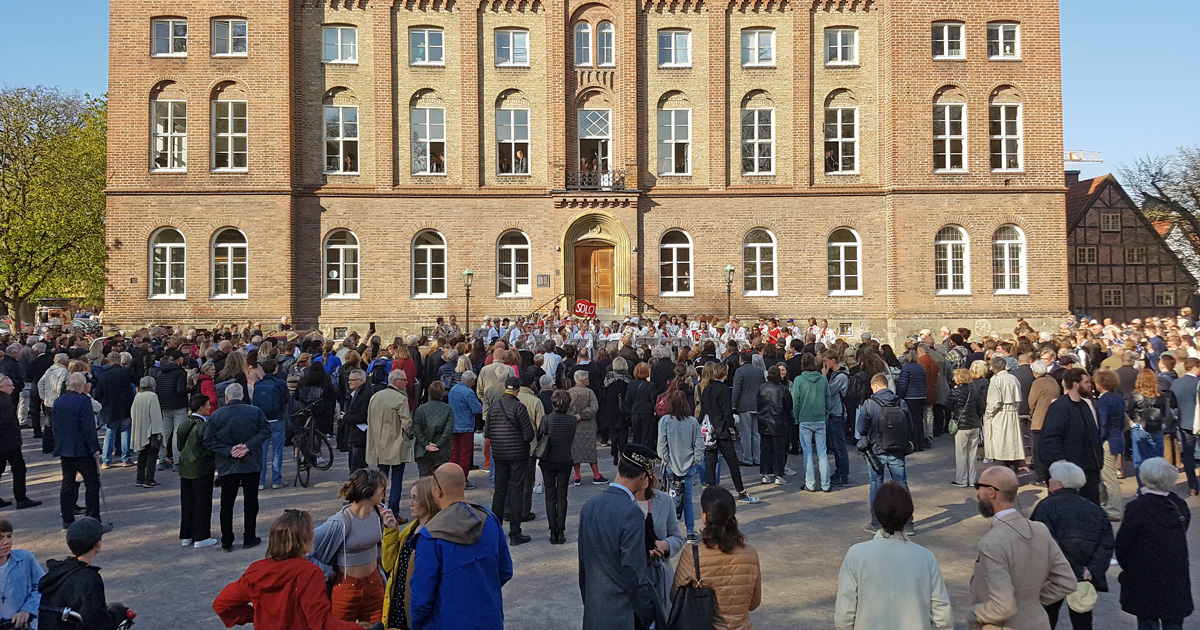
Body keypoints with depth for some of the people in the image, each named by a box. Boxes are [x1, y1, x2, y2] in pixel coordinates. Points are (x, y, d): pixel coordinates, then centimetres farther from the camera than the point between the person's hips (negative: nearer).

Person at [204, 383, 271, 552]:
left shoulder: (216, 415, -2)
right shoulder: (255, 411, -3)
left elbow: (208, 441, -7)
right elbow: (266, 431, -11)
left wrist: (229, 450, -11)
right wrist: (248, 446, -15)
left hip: (227, 466, 0)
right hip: (251, 464, 0)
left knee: (226, 505, 9)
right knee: (251, 502, 10)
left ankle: (226, 543, 12)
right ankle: (249, 538, 15)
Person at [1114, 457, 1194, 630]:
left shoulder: (1137, 508, -18)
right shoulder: (1180, 506, -1)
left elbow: (1122, 544, -12)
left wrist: (1126, 566, 5)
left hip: (1145, 580, -5)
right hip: (1176, 581, 5)